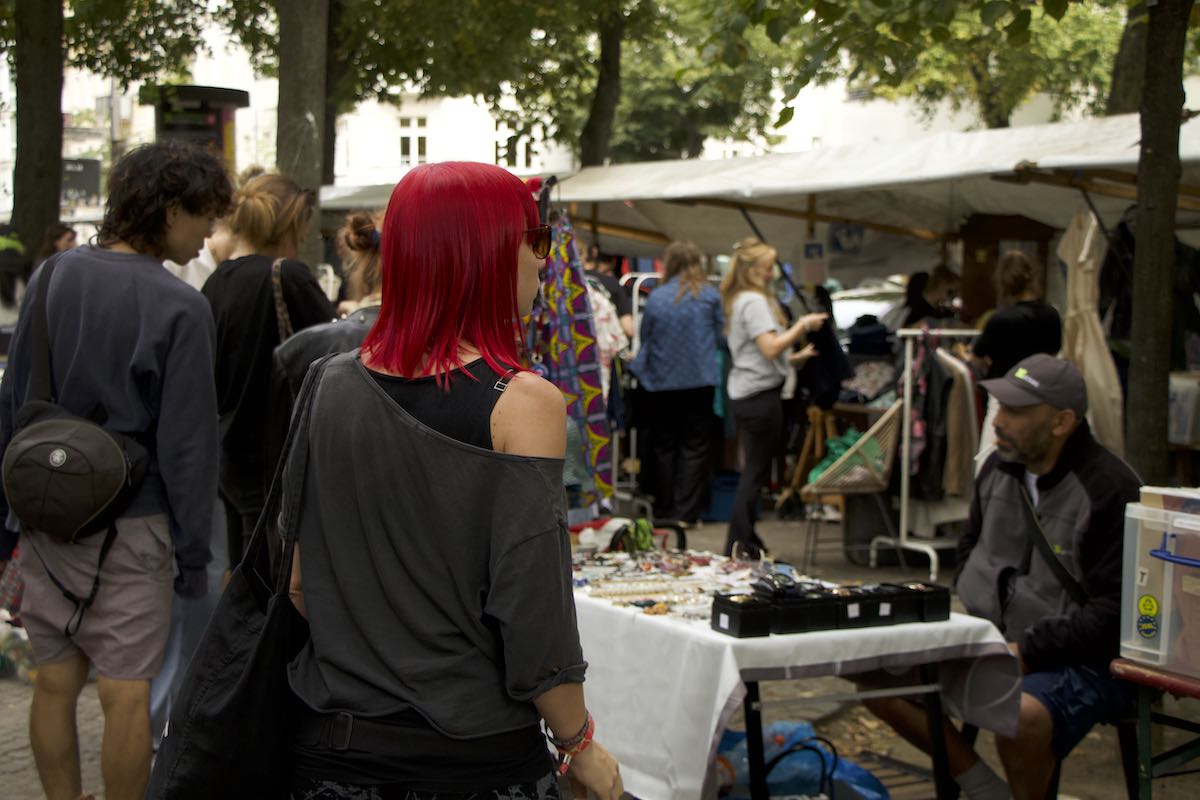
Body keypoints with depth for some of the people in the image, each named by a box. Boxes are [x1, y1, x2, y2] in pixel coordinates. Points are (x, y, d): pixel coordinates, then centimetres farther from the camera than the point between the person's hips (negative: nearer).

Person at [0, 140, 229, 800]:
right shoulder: (179, 308, -14)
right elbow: (187, 444, -12)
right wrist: (193, 553, -5)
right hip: (130, 523, -5)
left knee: (55, 681, 13)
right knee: (126, 692, 3)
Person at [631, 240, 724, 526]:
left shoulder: (655, 298, -4)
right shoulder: (710, 296, -4)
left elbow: (644, 338, 4)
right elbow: (721, 336, 4)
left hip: (662, 382, 1)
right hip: (700, 381, -1)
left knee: (664, 446, 13)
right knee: (694, 447, 5)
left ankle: (664, 511, 18)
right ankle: (687, 512, 1)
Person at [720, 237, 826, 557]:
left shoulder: (740, 300, 18)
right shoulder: (754, 301, -13)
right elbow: (770, 348, -22)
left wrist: (796, 357, 16)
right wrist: (802, 325, -14)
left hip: (745, 394, 10)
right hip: (760, 395, -10)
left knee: (753, 470, 15)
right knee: (757, 472, -4)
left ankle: (742, 542, 20)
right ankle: (741, 545, -1)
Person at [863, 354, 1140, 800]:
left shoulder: (1110, 490, -16)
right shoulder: (999, 467, 6)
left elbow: (1113, 610, -19)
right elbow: (969, 549, 22)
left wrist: (1026, 653, -20)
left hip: (1080, 662, -8)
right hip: (989, 643, 8)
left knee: (1020, 716, -38)